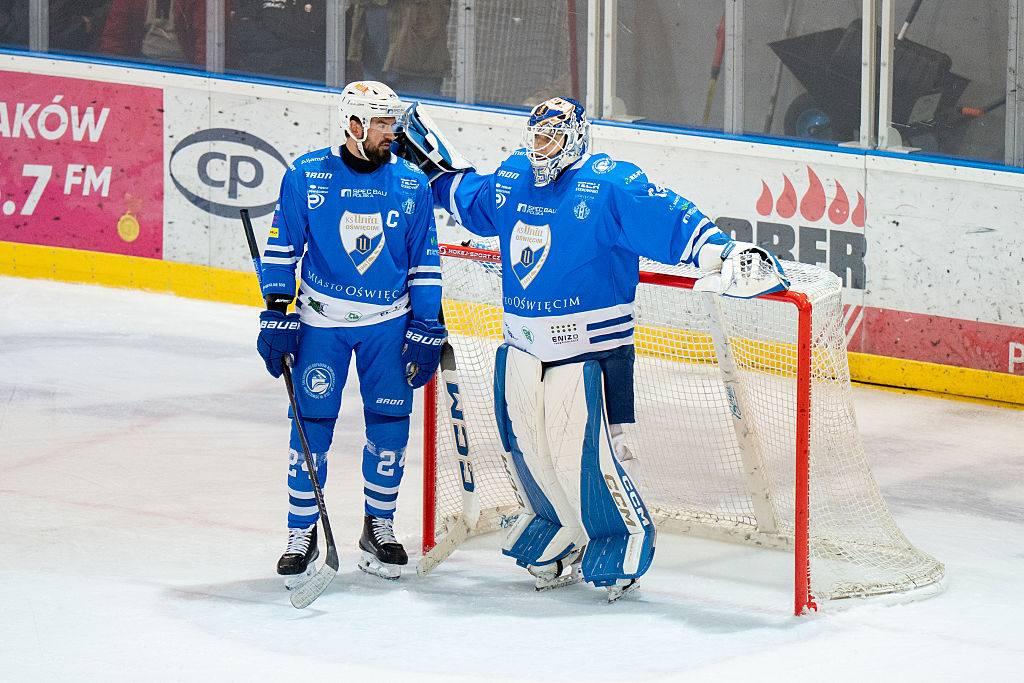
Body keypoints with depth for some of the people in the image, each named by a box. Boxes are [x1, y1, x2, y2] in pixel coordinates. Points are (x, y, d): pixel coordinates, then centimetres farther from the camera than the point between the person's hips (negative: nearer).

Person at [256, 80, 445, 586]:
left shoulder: (411, 184, -2)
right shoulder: (306, 176, -7)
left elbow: (424, 263, 4)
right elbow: (282, 249, -1)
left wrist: (426, 331, 1)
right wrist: (276, 316, -5)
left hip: (389, 323, 2)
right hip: (320, 318, -2)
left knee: (390, 425, 1)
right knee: (312, 424, -3)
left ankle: (378, 528, 17)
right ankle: (302, 535, 8)